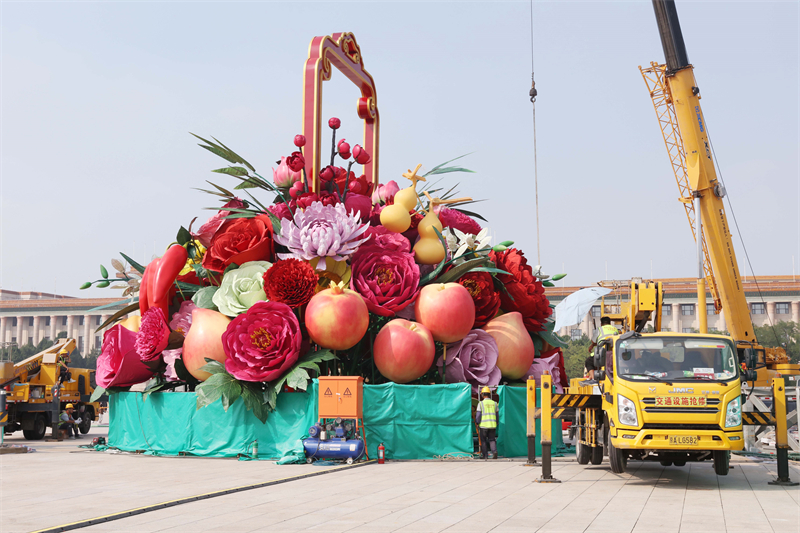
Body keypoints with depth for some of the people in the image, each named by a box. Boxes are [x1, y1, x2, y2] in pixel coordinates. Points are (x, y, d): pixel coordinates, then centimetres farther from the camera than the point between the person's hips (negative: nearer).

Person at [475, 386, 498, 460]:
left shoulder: (481, 403, -5)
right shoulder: (494, 403, 7)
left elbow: (478, 415, -7)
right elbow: (497, 415, 11)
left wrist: (477, 423, 6)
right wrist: (496, 424, 22)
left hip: (484, 425, -3)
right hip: (493, 425, 3)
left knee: (483, 440, 9)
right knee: (492, 440, 9)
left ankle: (484, 455, 8)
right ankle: (494, 451, -14)